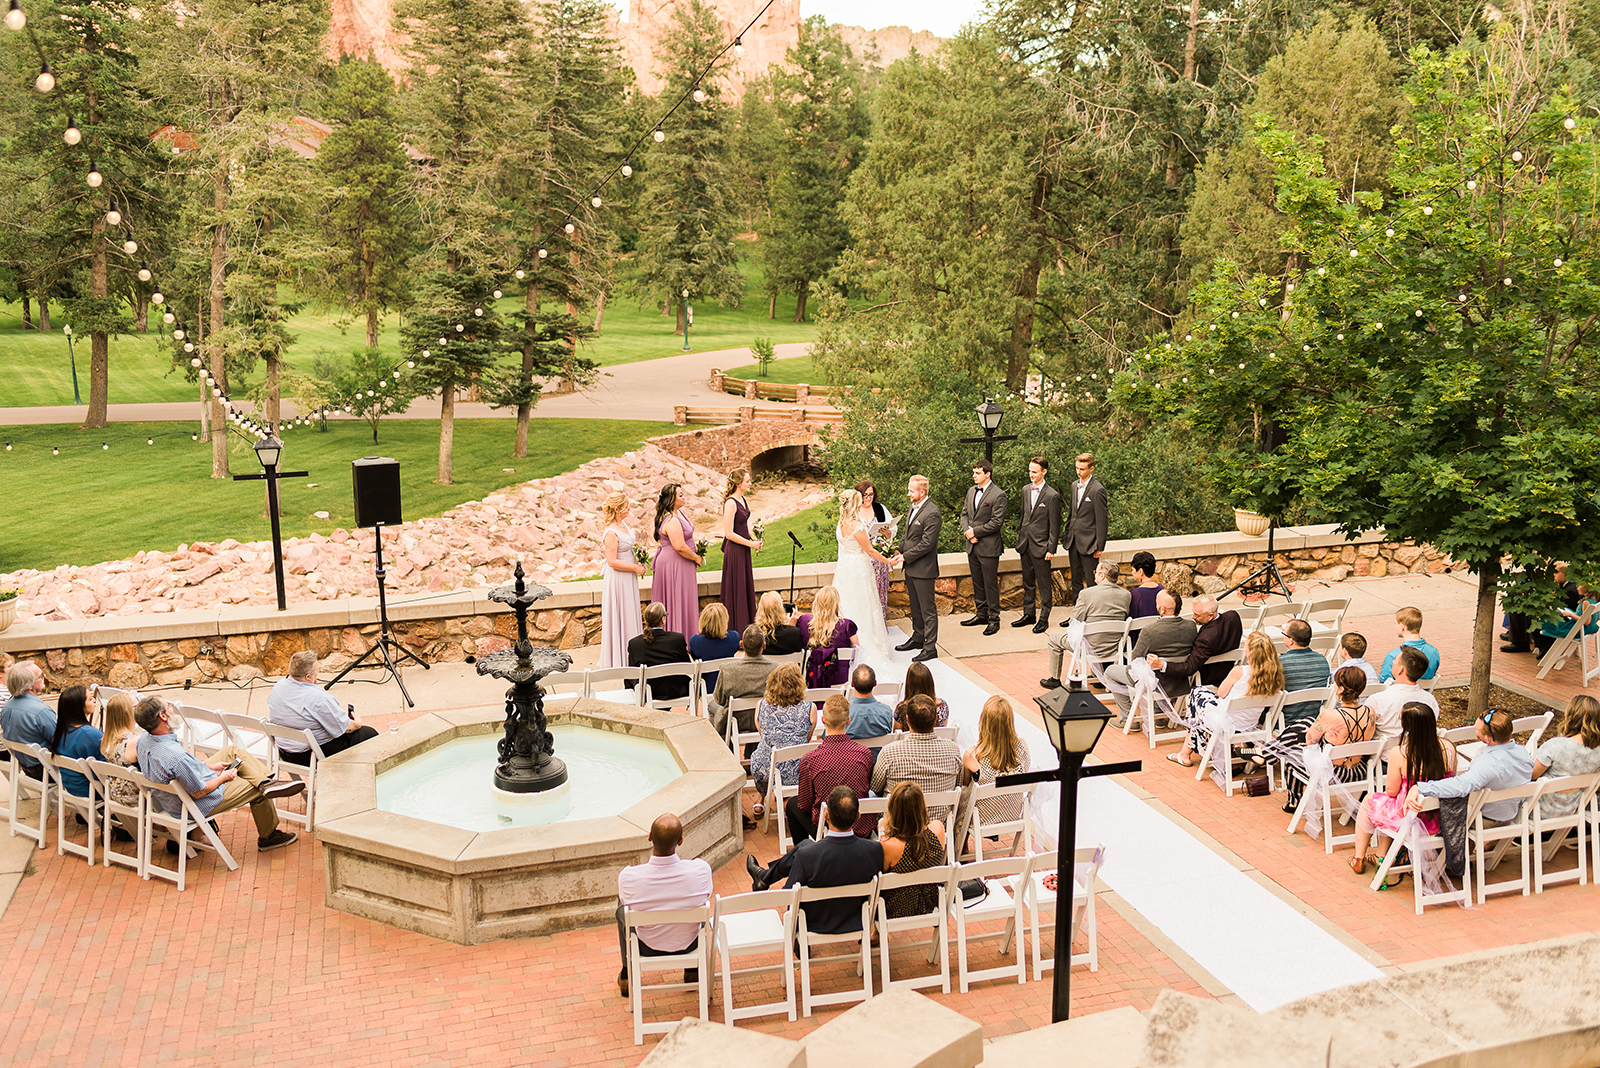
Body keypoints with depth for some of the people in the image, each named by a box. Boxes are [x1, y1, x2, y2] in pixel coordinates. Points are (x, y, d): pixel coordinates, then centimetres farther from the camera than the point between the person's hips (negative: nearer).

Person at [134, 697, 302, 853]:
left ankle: (265, 782, 3)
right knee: (256, 790, 9)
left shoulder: (143, 740, -12)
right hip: (198, 806, -9)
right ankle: (268, 836, 30)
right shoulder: (177, 757, -40)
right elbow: (199, 792, -27)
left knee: (233, 751, 11)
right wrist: (224, 777, -8)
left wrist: (208, 767, 6)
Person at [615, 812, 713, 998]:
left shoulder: (628, 876, -32)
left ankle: (627, 976, 41)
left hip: (647, 949, 0)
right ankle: (693, 971, 43)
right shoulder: (700, 869, -30)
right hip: (688, 945, 1)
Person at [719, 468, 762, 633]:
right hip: (734, 551, -9)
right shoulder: (731, 503, -19)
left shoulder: (743, 500, 9)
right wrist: (751, 544, -16)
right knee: (736, 588, -1)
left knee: (746, 587, 15)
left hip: (744, 550, 9)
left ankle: (747, 624, 25)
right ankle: (736, 627, 8)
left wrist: (753, 539, 5)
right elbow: (729, 533, -21)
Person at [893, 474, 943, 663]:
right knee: (915, 605, 21)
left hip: (923, 569, -9)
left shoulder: (932, 514, -20)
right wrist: (899, 551, 4)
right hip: (911, 568, 9)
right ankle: (917, 638, 35)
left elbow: (926, 543, -22)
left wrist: (905, 557, -17)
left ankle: (930, 648, 5)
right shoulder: (914, 507, 10)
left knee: (928, 609, -1)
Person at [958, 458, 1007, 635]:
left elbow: (997, 522, -16)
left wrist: (975, 531, -14)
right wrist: (967, 531, -5)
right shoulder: (972, 491, 11)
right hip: (972, 547, 7)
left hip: (989, 547, -7)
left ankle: (994, 619, 8)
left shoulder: (998, 495, -13)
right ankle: (981, 615, 27)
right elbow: (964, 514, 14)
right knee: (977, 583, 16)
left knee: (991, 584, -1)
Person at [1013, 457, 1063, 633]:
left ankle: (1044, 618, 12)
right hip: (1026, 544, 7)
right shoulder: (1025, 490, 7)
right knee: (1028, 582, 16)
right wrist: (1020, 537, 15)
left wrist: (1051, 549, -12)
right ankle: (1029, 614, 27)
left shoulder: (1052, 496, -13)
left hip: (1041, 546, -6)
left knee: (1043, 584, 3)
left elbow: (1054, 526, -11)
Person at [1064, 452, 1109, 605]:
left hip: (1088, 542, -7)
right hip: (1073, 541, 7)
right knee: (1076, 580, 14)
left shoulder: (1097, 490, -14)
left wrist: (1099, 546, -13)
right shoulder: (1075, 485, 10)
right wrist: (1068, 536, 15)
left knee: (1092, 581, -2)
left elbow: (1102, 520, -13)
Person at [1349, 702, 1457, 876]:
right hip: (1440, 820, 5)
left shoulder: (1399, 754, -24)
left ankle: (1358, 860, 40)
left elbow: (1391, 791, -13)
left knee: (1369, 801, 26)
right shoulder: (1448, 748, -12)